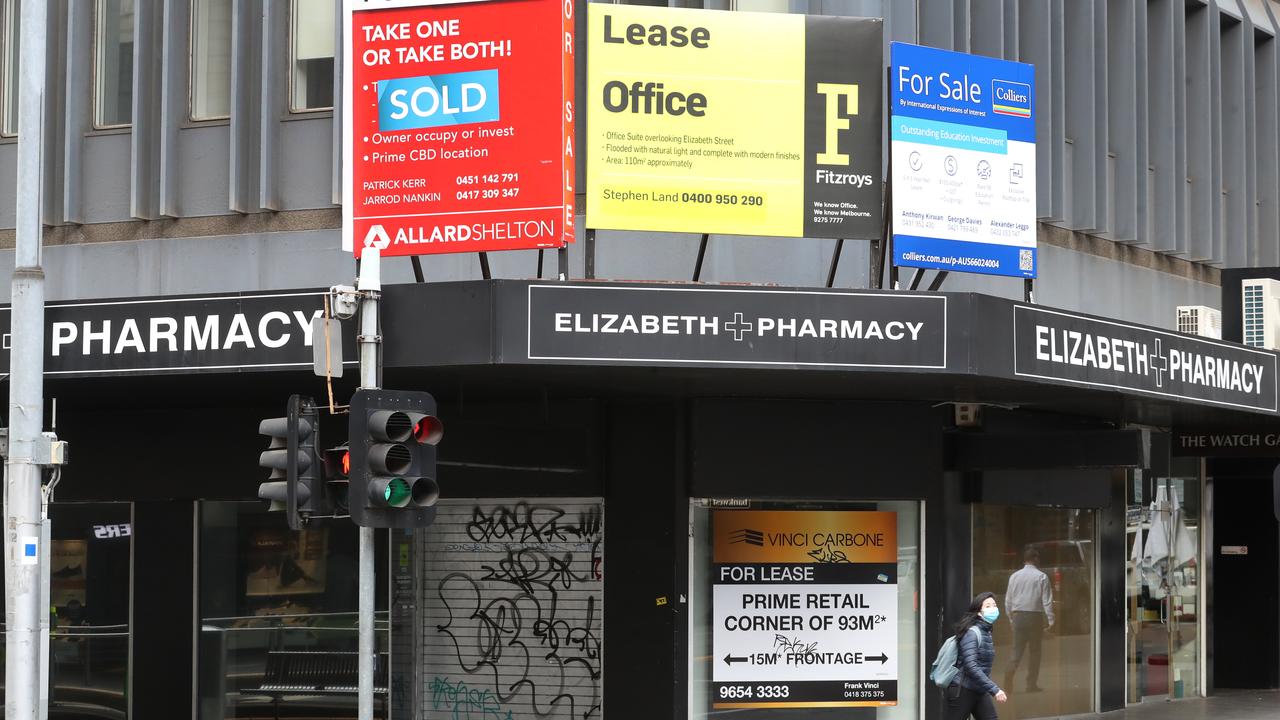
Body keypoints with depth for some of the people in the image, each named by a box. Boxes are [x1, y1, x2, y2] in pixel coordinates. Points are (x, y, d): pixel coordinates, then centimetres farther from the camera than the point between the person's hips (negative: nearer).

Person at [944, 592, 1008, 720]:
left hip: (979, 692, 8)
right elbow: (971, 667, -26)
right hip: (962, 690, -8)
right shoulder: (972, 633, -17)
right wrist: (994, 690, -28)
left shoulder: (986, 632, 10)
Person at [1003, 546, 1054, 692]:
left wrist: (1011, 617, 19)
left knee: (1017, 649, 7)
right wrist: (1050, 620, -3)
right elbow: (1047, 600, -7)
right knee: (1034, 650, 6)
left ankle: (1010, 670, -21)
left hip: (1018, 616, 3)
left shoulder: (1014, 576, 6)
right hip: (1035, 616, -3)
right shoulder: (1041, 577, -5)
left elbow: (1008, 600, 10)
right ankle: (1032, 684, 7)